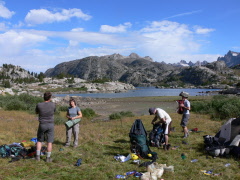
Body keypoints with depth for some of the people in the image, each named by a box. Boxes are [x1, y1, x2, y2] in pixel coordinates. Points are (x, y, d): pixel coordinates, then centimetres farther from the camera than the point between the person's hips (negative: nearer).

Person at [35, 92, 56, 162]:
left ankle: (38, 156, 15)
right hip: (50, 125, 0)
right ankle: (48, 158, 11)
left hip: (42, 125, 0)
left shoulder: (39, 105, -11)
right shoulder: (53, 105, -10)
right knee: (49, 142, 7)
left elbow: (36, 112, 9)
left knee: (39, 140, 17)